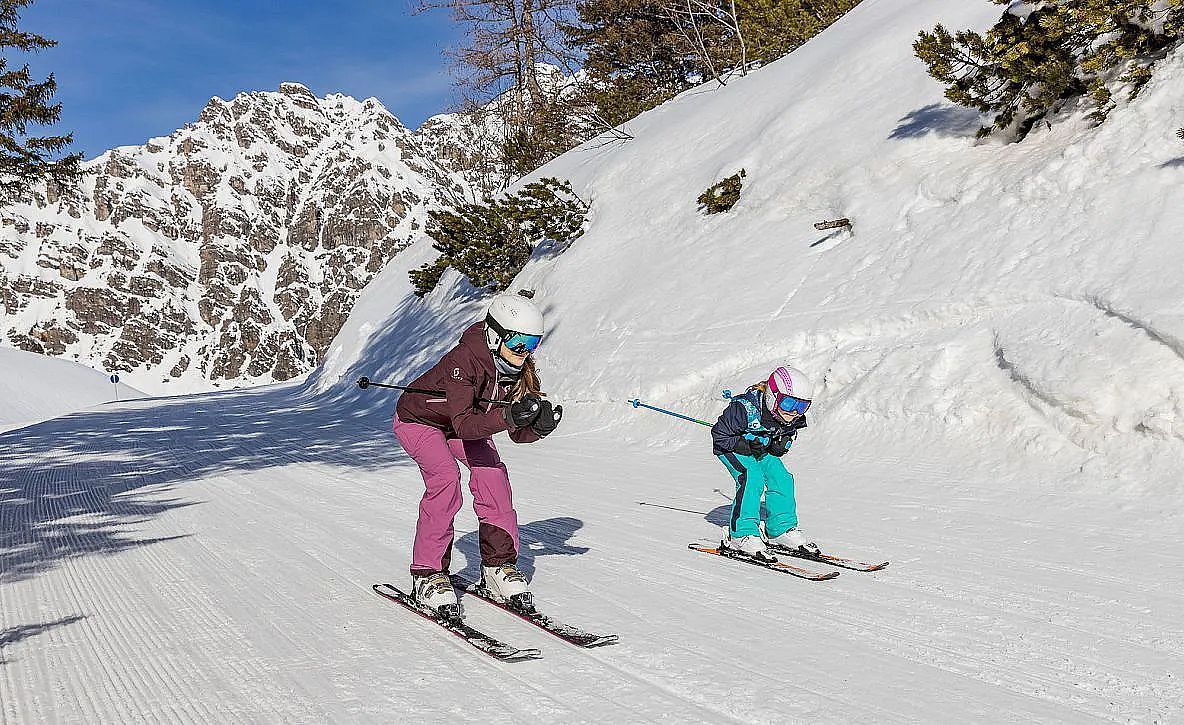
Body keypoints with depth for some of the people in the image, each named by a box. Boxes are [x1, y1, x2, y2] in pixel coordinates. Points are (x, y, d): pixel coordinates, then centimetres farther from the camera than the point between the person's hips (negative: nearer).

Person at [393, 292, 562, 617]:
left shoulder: (518, 369, -18)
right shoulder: (464, 359, -37)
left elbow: (518, 435, -15)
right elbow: (463, 425, -46)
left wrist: (540, 426, -36)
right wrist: (509, 416, -58)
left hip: (465, 423, 6)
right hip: (419, 420, -6)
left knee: (492, 471, -17)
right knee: (445, 476, -28)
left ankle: (498, 565, -6)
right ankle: (428, 574, -18)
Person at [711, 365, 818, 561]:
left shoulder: (793, 418, -14)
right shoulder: (745, 409, -35)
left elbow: (789, 435, 9)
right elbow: (719, 435, -24)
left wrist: (780, 446, -13)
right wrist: (747, 446, -31)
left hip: (761, 449, 7)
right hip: (731, 447, -7)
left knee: (781, 478, -8)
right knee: (752, 479, -27)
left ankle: (782, 529, 9)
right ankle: (742, 534, -22)